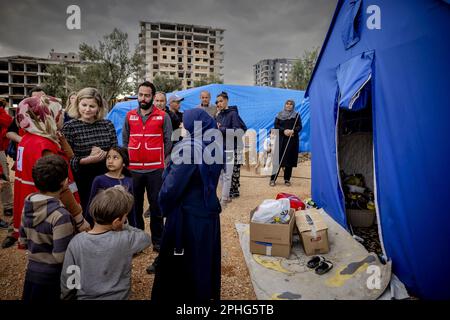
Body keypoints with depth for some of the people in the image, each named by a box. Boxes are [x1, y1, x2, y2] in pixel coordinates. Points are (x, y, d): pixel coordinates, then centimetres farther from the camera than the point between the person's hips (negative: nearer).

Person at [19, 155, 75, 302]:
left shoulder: (28, 204, -5)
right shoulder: (60, 215, -28)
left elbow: (23, 240, 7)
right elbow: (62, 257, -25)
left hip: (32, 271, 7)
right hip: (54, 277, -6)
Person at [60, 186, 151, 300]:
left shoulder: (76, 242, -19)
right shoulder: (125, 239, -25)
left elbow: (67, 280, -8)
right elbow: (146, 238, -5)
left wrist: (66, 297, 10)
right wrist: (124, 226, -2)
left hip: (85, 297, 2)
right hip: (119, 297, -1)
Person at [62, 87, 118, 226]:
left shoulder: (108, 125, 1)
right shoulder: (69, 127, -5)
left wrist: (104, 154, -16)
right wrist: (87, 160, -22)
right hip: (81, 181, -2)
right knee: (85, 215, 7)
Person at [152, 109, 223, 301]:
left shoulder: (189, 148, -21)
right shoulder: (215, 146, 2)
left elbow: (173, 184, -20)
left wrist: (163, 204, -3)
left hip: (187, 214, -7)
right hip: (209, 210, 8)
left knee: (180, 263, 11)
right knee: (205, 258, 22)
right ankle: (206, 293, 39)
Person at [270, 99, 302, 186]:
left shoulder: (296, 115, 8)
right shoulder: (280, 114, 10)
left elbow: (299, 126, 2)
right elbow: (276, 125, 3)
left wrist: (293, 131, -18)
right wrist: (284, 130, -13)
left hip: (292, 140, 1)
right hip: (281, 140, 0)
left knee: (290, 159, 2)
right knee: (278, 159, -5)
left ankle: (287, 179, 12)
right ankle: (273, 179, -1)